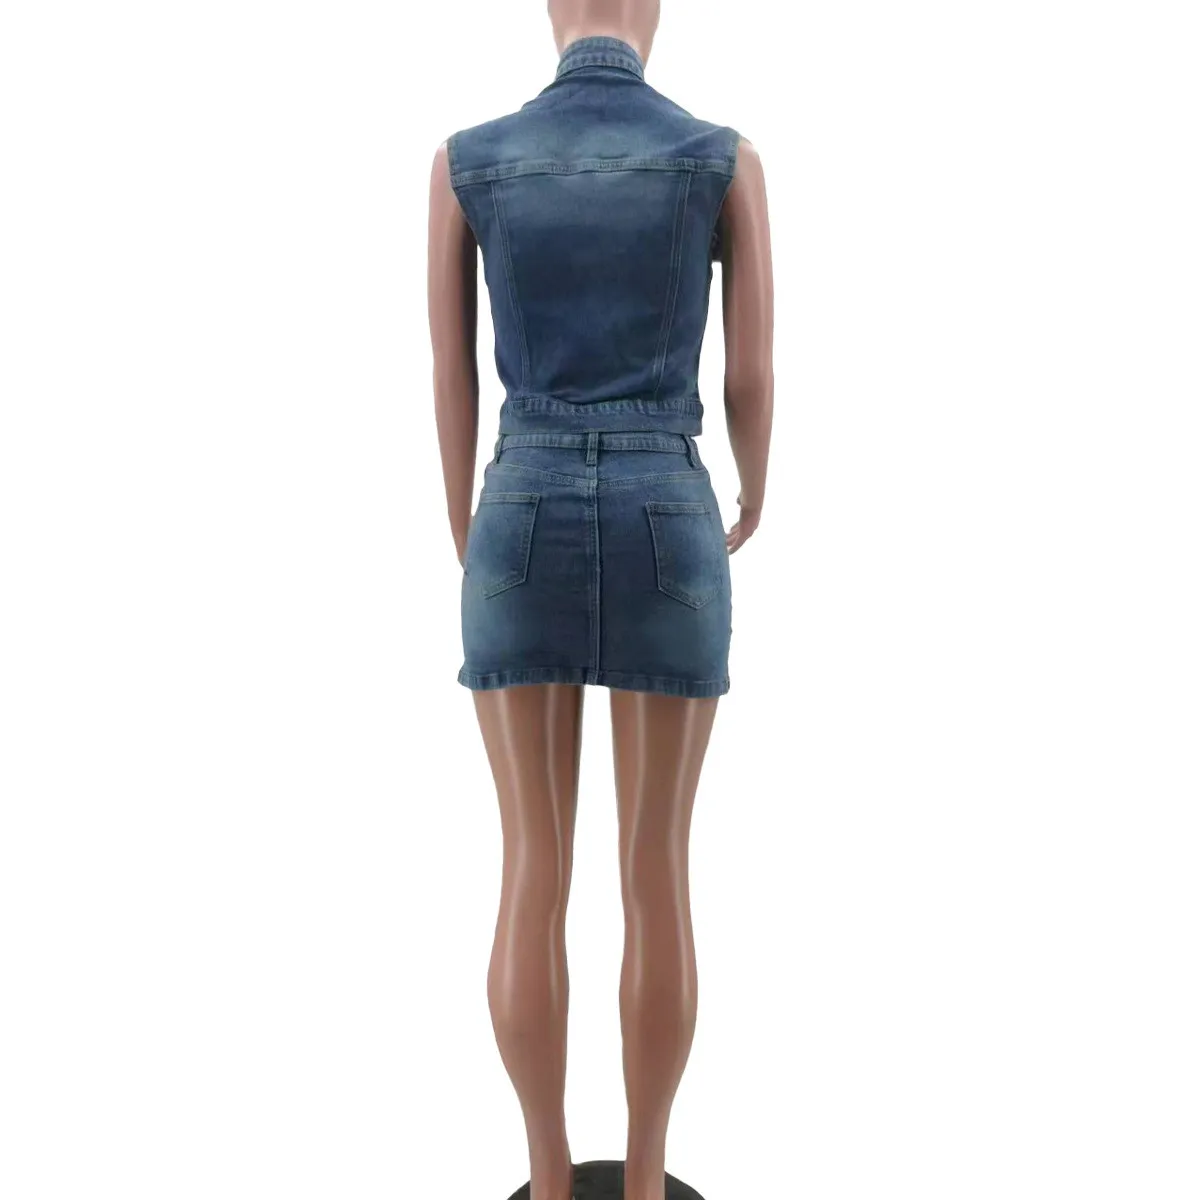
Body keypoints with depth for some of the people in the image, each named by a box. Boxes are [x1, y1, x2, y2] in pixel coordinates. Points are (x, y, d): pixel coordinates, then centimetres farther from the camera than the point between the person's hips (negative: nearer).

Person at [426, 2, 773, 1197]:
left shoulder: (462, 161, 5)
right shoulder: (729, 159, 3)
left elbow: (449, 380, 6)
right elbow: (752, 378, 2)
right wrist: (753, 496, 24)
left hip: (527, 527, 1)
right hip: (666, 536, 0)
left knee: (535, 868, 10)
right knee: (658, 866, 10)